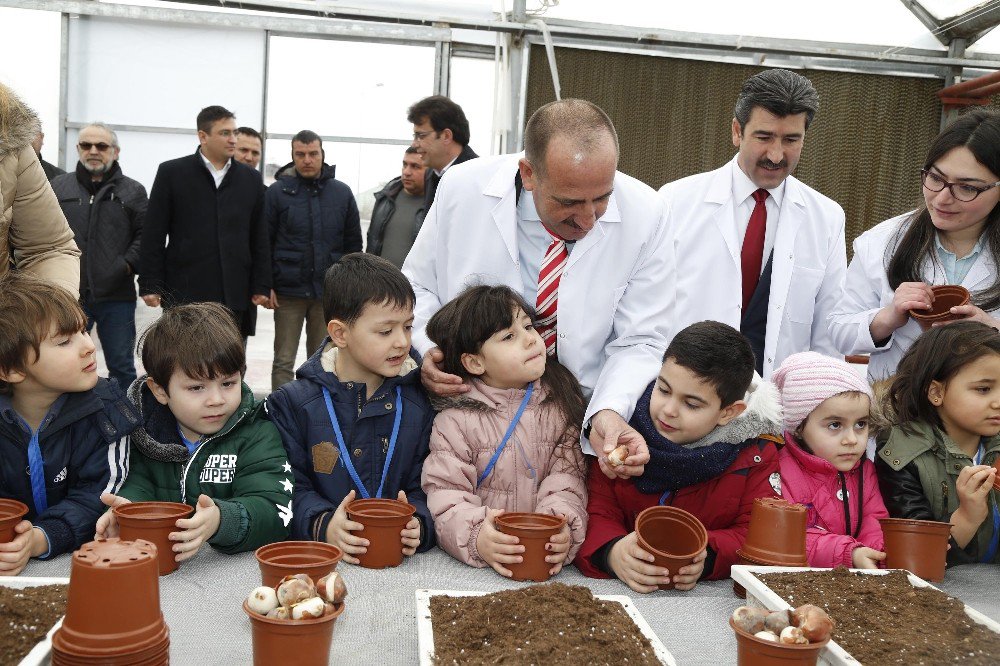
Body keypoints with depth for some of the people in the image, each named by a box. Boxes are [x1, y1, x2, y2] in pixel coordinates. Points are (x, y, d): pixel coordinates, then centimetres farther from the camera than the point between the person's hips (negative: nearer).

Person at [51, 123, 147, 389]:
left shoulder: (133, 191, 6)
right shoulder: (58, 187, 11)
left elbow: (146, 235, 1)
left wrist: (127, 265, -11)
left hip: (117, 297, -1)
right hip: (68, 295, 1)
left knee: (121, 367, 7)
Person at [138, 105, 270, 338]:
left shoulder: (250, 179, 11)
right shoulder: (171, 173, 3)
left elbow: (260, 240, 11)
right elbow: (153, 235, 2)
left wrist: (261, 287, 6)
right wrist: (150, 285, -4)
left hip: (234, 295, 2)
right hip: (184, 292, -2)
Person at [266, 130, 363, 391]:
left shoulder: (342, 193, 5)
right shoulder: (277, 192, -1)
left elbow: (353, 243, 9)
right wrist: (266, 285, -6)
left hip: (329, 293, 2)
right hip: (288, 291, -2)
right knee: (284, 361, 4)